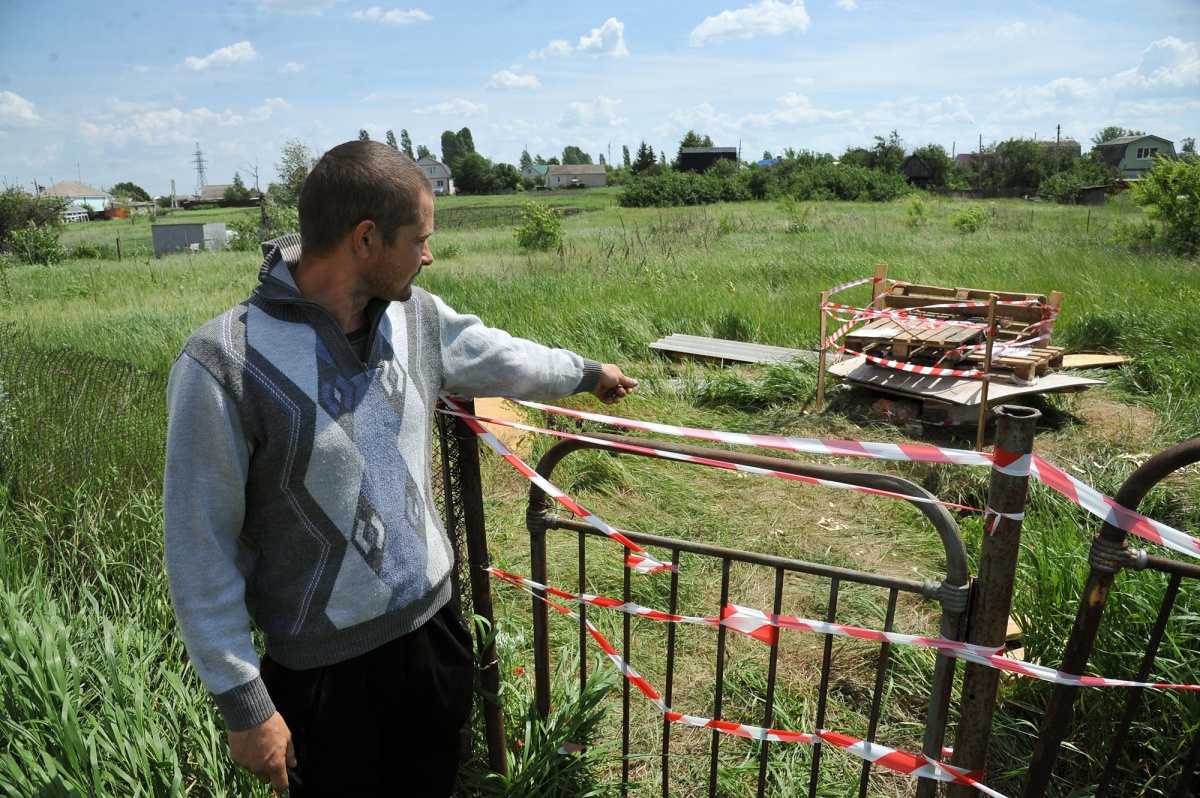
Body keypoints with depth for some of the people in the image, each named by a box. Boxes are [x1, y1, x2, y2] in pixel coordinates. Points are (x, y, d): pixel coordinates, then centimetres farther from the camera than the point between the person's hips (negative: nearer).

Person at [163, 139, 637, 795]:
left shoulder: (417, 316, -5)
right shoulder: (224, 365, -22)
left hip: (433, 625, 5)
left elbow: (500, 358, 14)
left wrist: (588, 373, 28)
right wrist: (243, 704, -10)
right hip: (322, 669, -5)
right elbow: (201, 550, -15)